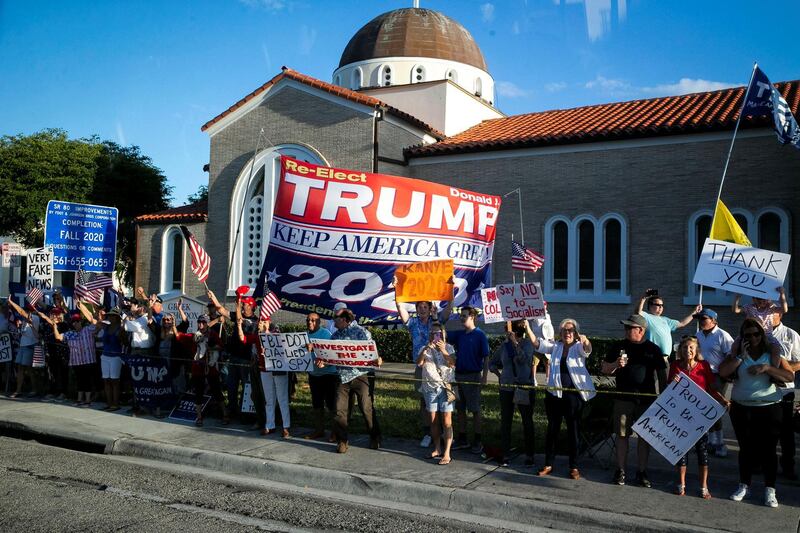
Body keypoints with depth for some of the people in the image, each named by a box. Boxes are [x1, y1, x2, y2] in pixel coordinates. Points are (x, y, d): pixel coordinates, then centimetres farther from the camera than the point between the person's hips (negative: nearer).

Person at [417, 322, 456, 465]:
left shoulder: (448, 347, 5)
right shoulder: (425, 348, 10)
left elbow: (453, 363, -10)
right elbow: (419, 363, -6)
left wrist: (443, 351, -24)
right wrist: (425, 349, -20)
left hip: (446, 387, -3)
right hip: (430, 388, 3)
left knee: (446, 421, -7)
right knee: (433, 420, 7)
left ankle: (446, 453, -7)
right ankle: (437, 449, 20)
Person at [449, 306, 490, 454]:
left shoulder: (480, 335, -7)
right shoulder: (459, 335, 9)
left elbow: (486, 357, -9)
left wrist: (484, 377, -16)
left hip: (473, 376, -6)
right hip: (459, 375, 6)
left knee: (475, 410, 1)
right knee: (460, 409, 10)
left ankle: (477, 441, 11)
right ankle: (462, 439, 20)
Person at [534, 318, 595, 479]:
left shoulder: (579, 347, -2)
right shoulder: (555, 346, 8)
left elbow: (587, 350, -23)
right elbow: (537, 343, 2)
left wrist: (586, 340, -46)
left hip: (574, 394, -3)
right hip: (554, 393, 3)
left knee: (573, 430, 4)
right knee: (552, 429, 9)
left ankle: (574, 467, 14)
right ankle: (548, 464, 18)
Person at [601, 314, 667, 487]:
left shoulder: (653, 349, 4)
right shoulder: (619, 346, 5)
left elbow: (662, 374, 8)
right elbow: (604, 369, 7)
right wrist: (616, 364, -14)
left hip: (647, 399, 0)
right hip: (623, 399, 0)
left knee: (645, 436, 5)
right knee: (622, 434, 4)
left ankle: (641, 472, 17)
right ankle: (620, 470, 15)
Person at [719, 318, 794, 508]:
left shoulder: (772, 354, 1)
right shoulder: (737, 353, 5)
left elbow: (789, 376, -8)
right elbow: (722, 372, -8)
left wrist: (767, 368, -20)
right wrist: (741, 356, -12)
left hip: (769, 409, -1)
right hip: (741, 408, 2)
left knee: (768, 449, 1)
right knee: (746, 448, 10)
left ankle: (770, 490, 10)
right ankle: (744, 486, 21)